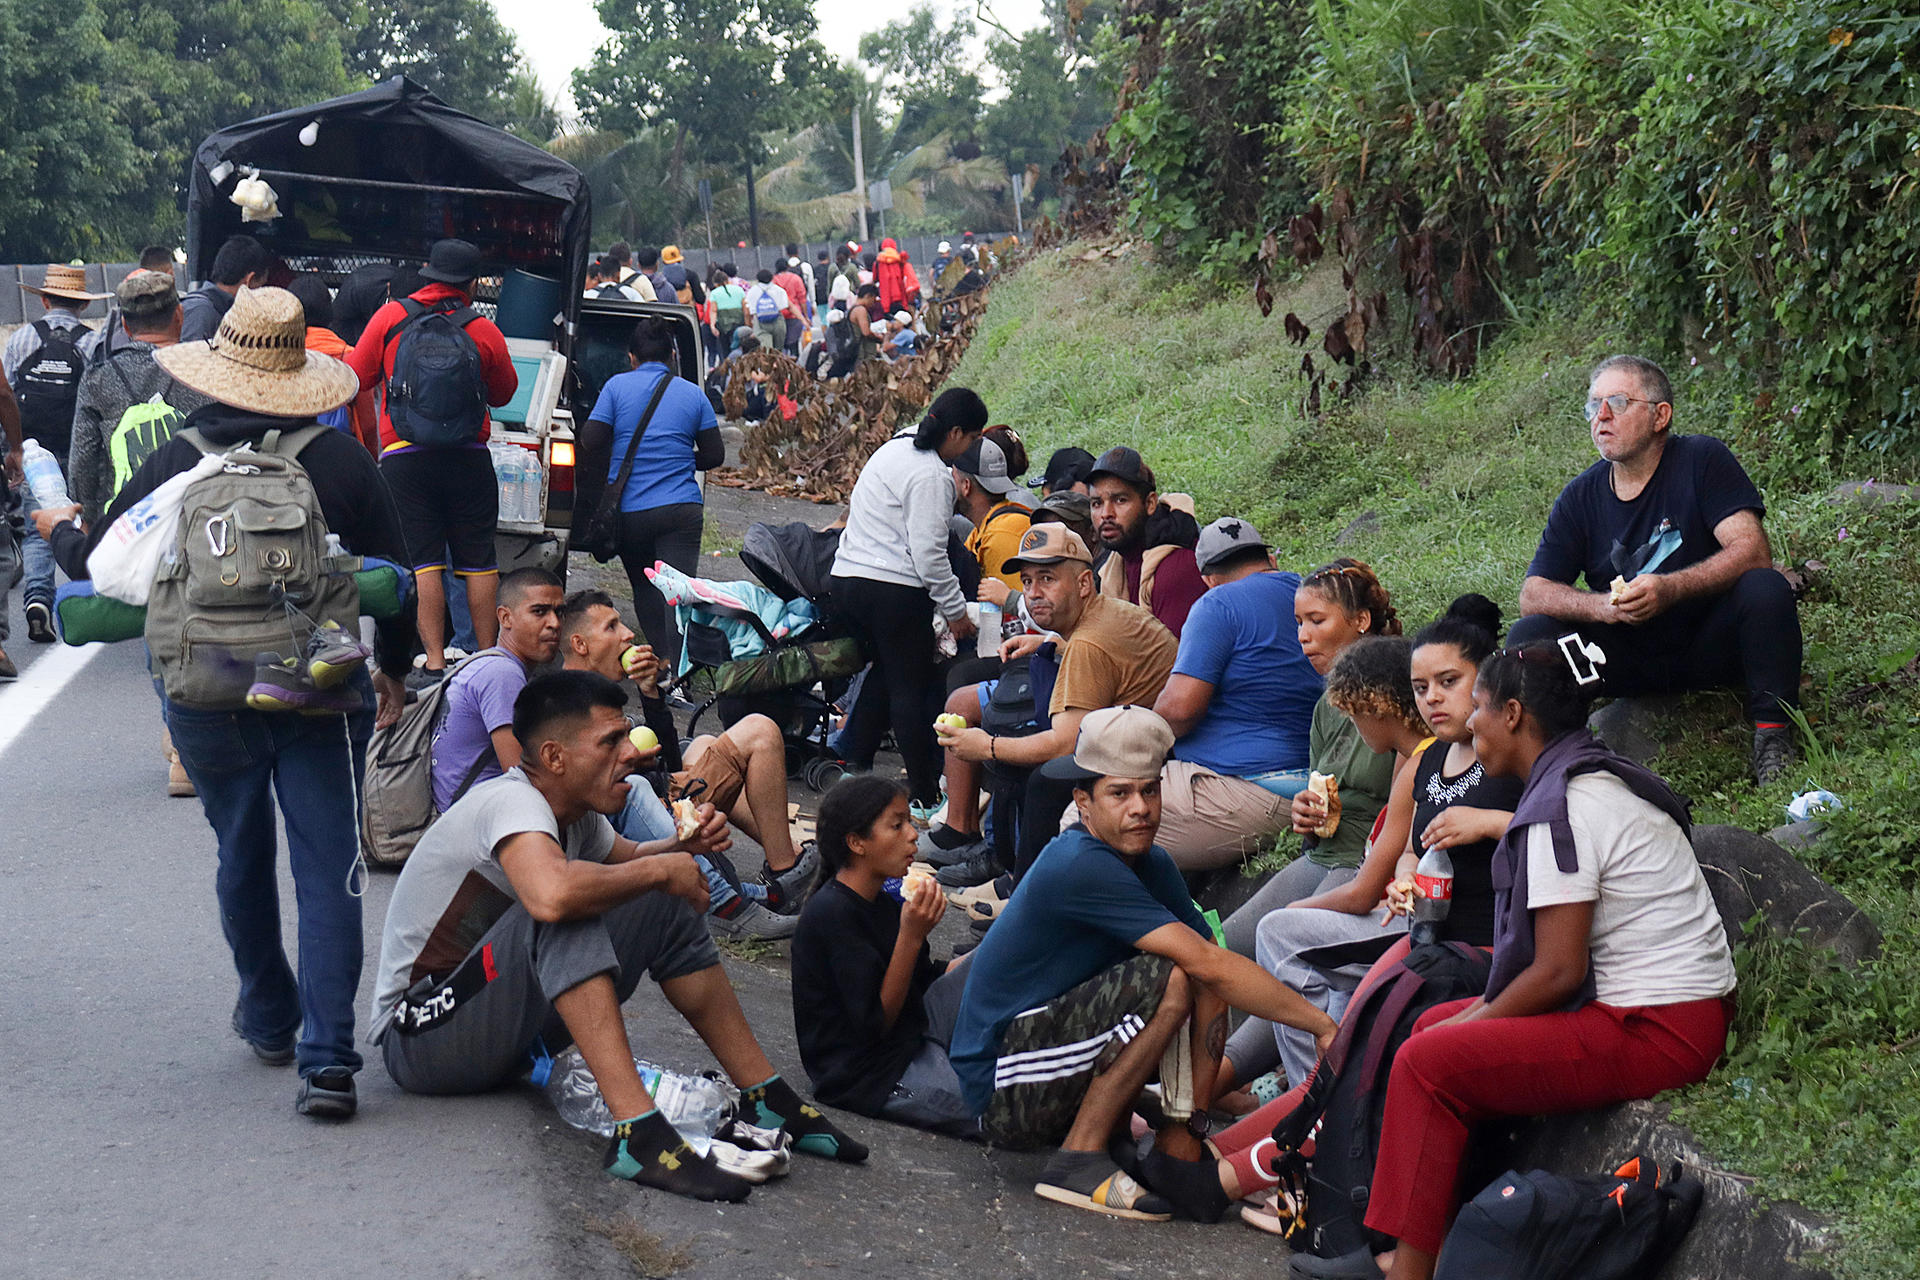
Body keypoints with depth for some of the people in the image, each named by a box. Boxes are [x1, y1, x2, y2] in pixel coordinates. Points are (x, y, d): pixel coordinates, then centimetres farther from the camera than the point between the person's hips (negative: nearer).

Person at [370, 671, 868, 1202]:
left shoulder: (576, 812, 3)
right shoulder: (512, 801, -24)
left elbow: (628, 860, 25)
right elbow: (551, 895, -46)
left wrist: (684, 845, 1)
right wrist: (660, 869, -28)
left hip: (505, 1030, 9)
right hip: (419, 1041, -9)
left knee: (666, 908, 3)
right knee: (568, 915, -34)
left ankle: (766, 1098, 5)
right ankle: (638, 1132, -42)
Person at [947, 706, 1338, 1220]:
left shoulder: (1153, 864, 7)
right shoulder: (1081, 866, -23)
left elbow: (1215, 972, 1)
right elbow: (1210, 965, -26)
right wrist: (1323, 1025, -23)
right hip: (1002, 1090, -9)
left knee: (1210, 986, -1)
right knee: (1169, 979, -24)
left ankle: (1176, 1148, -3)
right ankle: (1079, 1156, -17)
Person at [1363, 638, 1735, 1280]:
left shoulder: (1562, 806, -17)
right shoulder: (1600, 776, 15)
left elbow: (1558, 972, -20)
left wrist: (1472, 1023, -5)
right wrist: (1473, 1018, 9)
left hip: (1656, 1034, -11)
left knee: (1427, 1062, -15)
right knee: (1434, 1023, 14)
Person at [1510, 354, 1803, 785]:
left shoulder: (1702, 460, -8)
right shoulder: (1581, 497, 0)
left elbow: (1752, 552, -19)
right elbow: (1533, 595, -4)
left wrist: (1670, 588, -34)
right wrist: (1604, 605, -24)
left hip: (1708, 648, -2)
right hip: (1627, 661, 2)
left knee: (1765, 588, -30)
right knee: (1530, 637, -20)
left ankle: (1772, 734, -20)